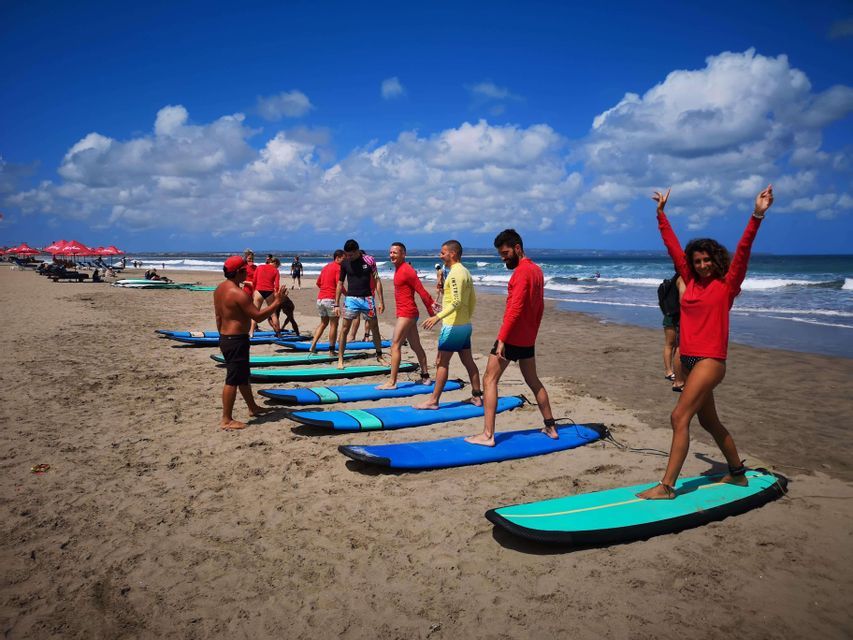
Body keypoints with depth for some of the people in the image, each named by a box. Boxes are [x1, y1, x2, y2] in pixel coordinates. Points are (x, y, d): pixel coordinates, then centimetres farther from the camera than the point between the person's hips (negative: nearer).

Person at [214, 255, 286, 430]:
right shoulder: (238, 293, -22)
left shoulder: (220, 289, 8)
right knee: (233, 380, -2)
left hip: (225, 338, 10)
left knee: (243, 376, 22)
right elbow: (258, 317, -23)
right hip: (237, 340, -10)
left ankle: (253, 408, 37)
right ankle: (226, 420, 5)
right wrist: (276, 302, -15)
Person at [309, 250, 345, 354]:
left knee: (323, 323, 20)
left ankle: (313, 346, 10)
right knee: (334, 325, 2)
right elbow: (339, 285, -16)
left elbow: (318, 282, 23)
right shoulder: (338, 268, -7)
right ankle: (331, 350, 5)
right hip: (330, 299, -8)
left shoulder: (326, 267, 18)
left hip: (320, 298, 8)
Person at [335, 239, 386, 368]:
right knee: (345, 328, -4)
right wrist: (336, 304, 3)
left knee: (375, 328, 8)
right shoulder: (345, 263, 0)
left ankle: (379, 356, 24)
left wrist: (381, 301, -4)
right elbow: (340, 284, 7)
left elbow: (377, 281, -1)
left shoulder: (369, 260, -5)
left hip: (367, 299, 0)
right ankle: (340, 359, 3)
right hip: (351, 299, 1)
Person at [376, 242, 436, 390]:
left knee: (395, 346, -10)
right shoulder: (399, 269, 13)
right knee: (416, 346, 16)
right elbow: (420, 290, 16)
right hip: (405, 313, 10)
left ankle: (392, 382, -9)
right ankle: (425, 377, 25)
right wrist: (431, 302, 15)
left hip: (406, 314, -10)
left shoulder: (407, 270, -16)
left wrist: (431, 312, -13)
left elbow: (421, 290, -16)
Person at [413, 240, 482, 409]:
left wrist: (438, 316, -29)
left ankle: (433, 400, 0)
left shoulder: (455, 273, -16)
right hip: (465, 325, 10)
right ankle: (477, 396, 19)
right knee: (468, 361, 14)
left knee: (441, 362, -4)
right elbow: (473, 300, 17)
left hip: (453, 325, -10)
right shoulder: (466, 272, 13)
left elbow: (456, 301, -25)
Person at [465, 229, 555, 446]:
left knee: (489, 381, -4)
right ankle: (551, 427, 26)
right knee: (533, 381, 20)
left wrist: (501, 339, -24)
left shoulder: (522, 271, -16)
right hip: (528, 339, 9)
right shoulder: (536, 270, 12)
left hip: (512, 337, -9)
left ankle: (487, 435, -6)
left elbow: (515, 308, -24)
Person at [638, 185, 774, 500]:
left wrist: (757, 216, -28)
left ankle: (667, 486, -12)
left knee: (680, 417, -15)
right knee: (709, 422, 17)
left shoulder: (727, 285, -4)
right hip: (689, 358, 8)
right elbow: (673, 246, 15)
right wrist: (661, 213, 20)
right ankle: (738, 473, 34)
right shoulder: (691, 282, 10)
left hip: (710, 360, -7)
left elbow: (743, 251, -17)